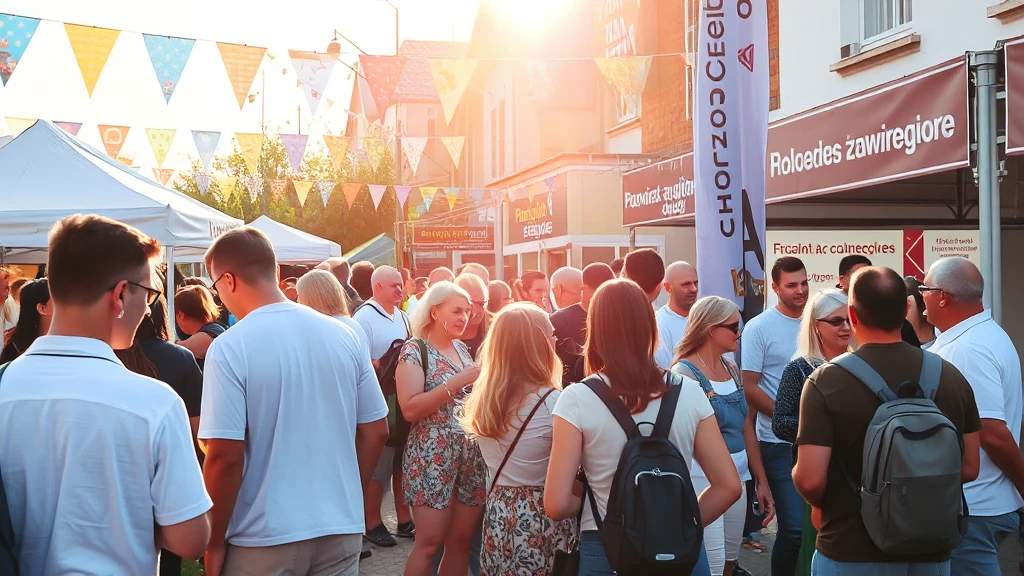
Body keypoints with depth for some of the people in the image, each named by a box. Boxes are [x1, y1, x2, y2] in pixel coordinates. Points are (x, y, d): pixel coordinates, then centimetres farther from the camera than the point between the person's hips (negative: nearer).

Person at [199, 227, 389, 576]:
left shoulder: (230, 348, -14)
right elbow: (376, 433, 5)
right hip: (342, 528, 4)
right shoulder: (344, 335, 0)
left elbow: (224, 456, -16)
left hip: (265, 537, -4)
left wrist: (215, 542, -4)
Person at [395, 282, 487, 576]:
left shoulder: (462, 348, 12)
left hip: (472, 455, 6)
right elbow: (410, 408, -18)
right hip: (433, 457, -6)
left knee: (462, 540, 10)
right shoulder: (415, 350, -8)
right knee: (430, 542, -4)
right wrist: (455, 383, -22)